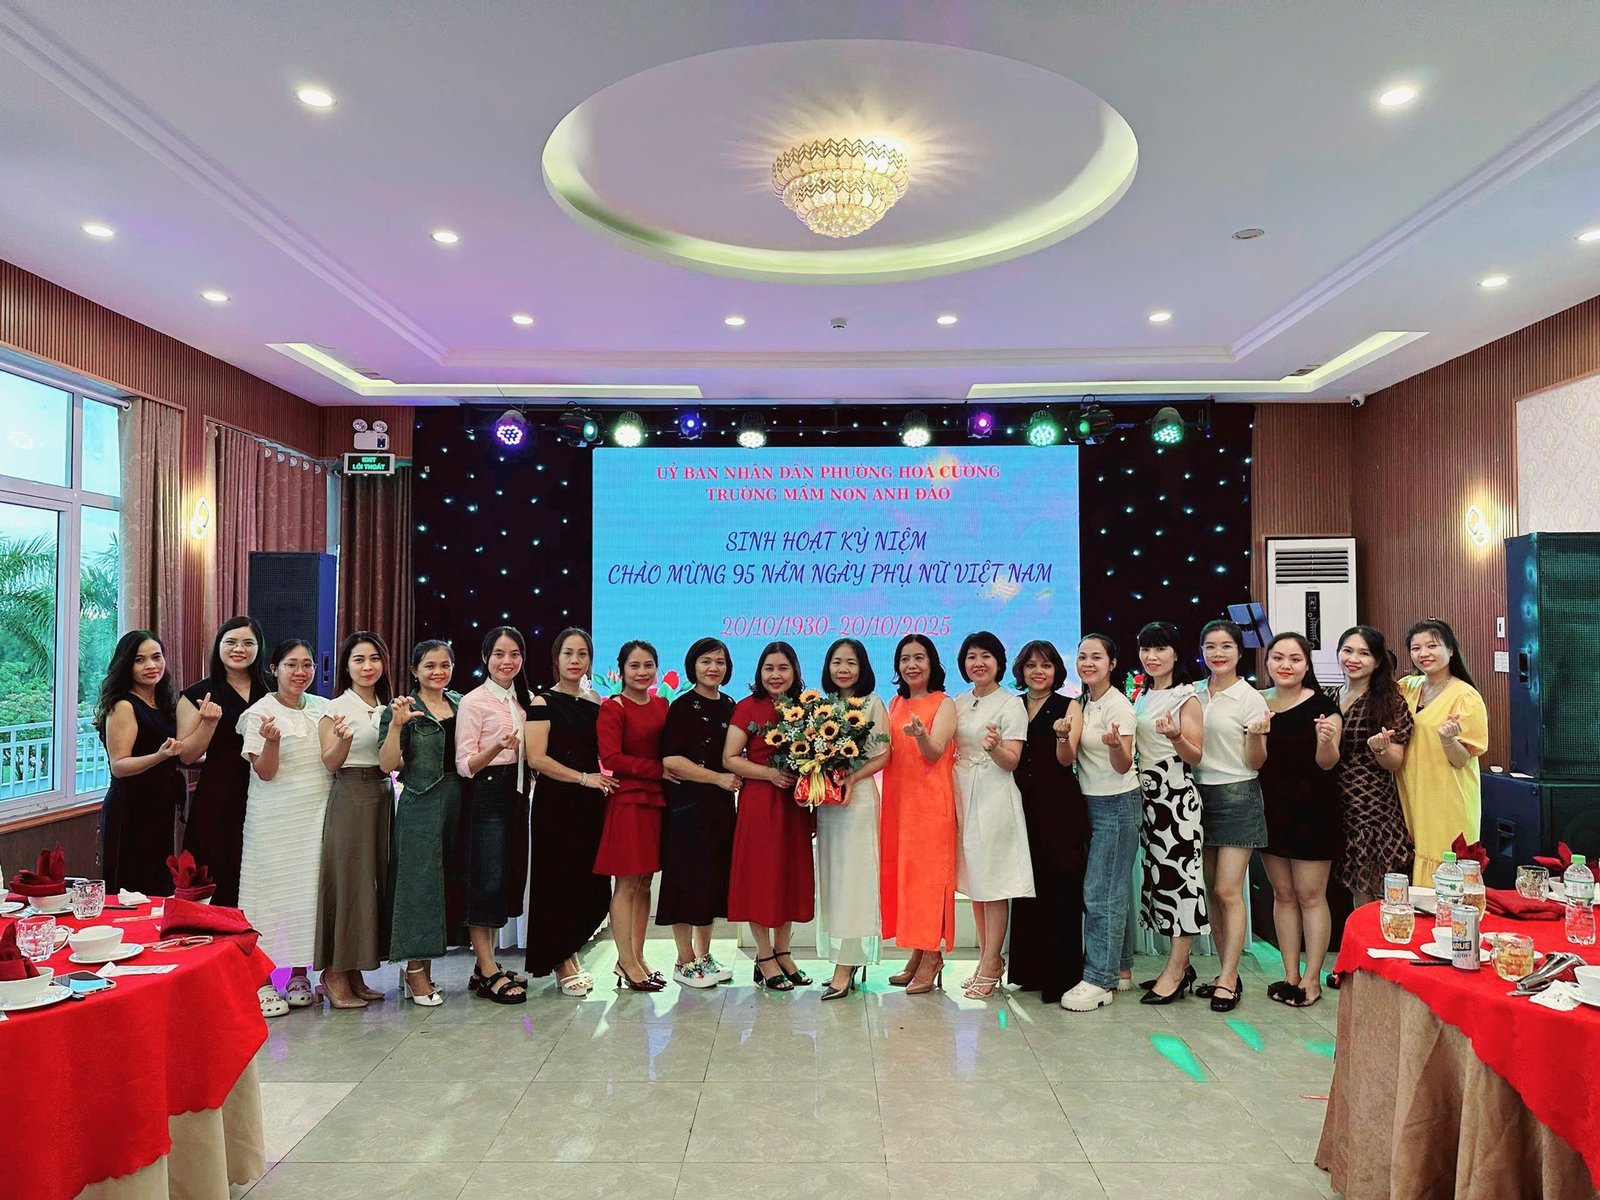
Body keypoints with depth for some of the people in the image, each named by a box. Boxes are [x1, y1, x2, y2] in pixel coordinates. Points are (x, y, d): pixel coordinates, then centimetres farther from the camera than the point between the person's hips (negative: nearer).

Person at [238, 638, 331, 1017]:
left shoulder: (323, 708, 9)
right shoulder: (260, 712, -5)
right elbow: (265, 772, -9)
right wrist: (272, 741, -27)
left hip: (316, 815, 4)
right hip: (275, 819, -4)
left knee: (309, 890, 7)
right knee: (272, 890, -1)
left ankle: (298, 975, 18)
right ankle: (262, 981, 9)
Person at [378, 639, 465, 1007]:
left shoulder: (461, 704, 12)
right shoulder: (403, 709, -3)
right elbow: (387, 765, -11)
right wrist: (396, 724, -22)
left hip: (458, 801, 6)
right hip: (421, 803, -6)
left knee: (444, 881, 9)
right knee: (419, 880, -4)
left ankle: (422, 967, 20)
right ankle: (415, 971, 6)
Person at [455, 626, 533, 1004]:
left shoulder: (522, 701, 14)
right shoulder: (473, 702, -7)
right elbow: (464, 765, -11)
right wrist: (497, 747, -26)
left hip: (517, 795, 7)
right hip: (487, 796, -7)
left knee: (508, 877, 9)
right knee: (488, 879, -5)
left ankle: (486, 965, 19)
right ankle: (488, 973, 3)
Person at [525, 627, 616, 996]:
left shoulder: (595, 705, 14)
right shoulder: (544, 702, -3)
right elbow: (537, 758, -12)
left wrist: (605, 782, 4)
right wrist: (583, 778, -14)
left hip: (590, 805, 5)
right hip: (556, 803, -5)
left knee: (592, 889, 6)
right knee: (558, 884, 1)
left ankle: (567, 956, 25)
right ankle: (563, 967, 15)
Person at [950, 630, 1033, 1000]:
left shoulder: (1011, 704, -5)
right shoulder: (959, 703, 13)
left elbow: (1012, 761, -10)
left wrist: (995, 747, -28)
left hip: (994, 798, -6)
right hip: (962, 795, 6)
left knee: (994, 884, -2)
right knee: (973, 880, 10)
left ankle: (989, 968, 4)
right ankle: (989, 959, 21)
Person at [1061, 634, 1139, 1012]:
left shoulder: (1118, 706, -14)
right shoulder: (1081, 702, 9)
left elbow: (1123, 766, -21)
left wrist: (1116, 745, -40)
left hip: (1116, 804, -8)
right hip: (1089, 801, 8)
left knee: (1101, 892, -7)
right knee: (1113, 889, 13)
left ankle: (1099, 980, -2)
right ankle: (1119, 967, 22)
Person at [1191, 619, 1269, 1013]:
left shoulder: (1251, 699, -6)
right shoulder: (1194, 696, 9)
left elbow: (1255, 763, -6)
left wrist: (1256, 737, -24)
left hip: (1237, 796, -5)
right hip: (1200, 794, 5)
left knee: (1229, 891, -5)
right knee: (1212, 891, 10)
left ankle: (1228, 980, 3)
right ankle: (1226, 972, 20)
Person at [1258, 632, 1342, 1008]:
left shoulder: (1322, 706, -8)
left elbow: (1326, 763, -12)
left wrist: (1326, 740, -33)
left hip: (1312, 811, -4)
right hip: (1271, 809, 5)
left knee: (1310, 895, 2)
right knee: (1283, 894, 12)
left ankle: (1312, 978, 11)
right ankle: (1290, 974, 20)